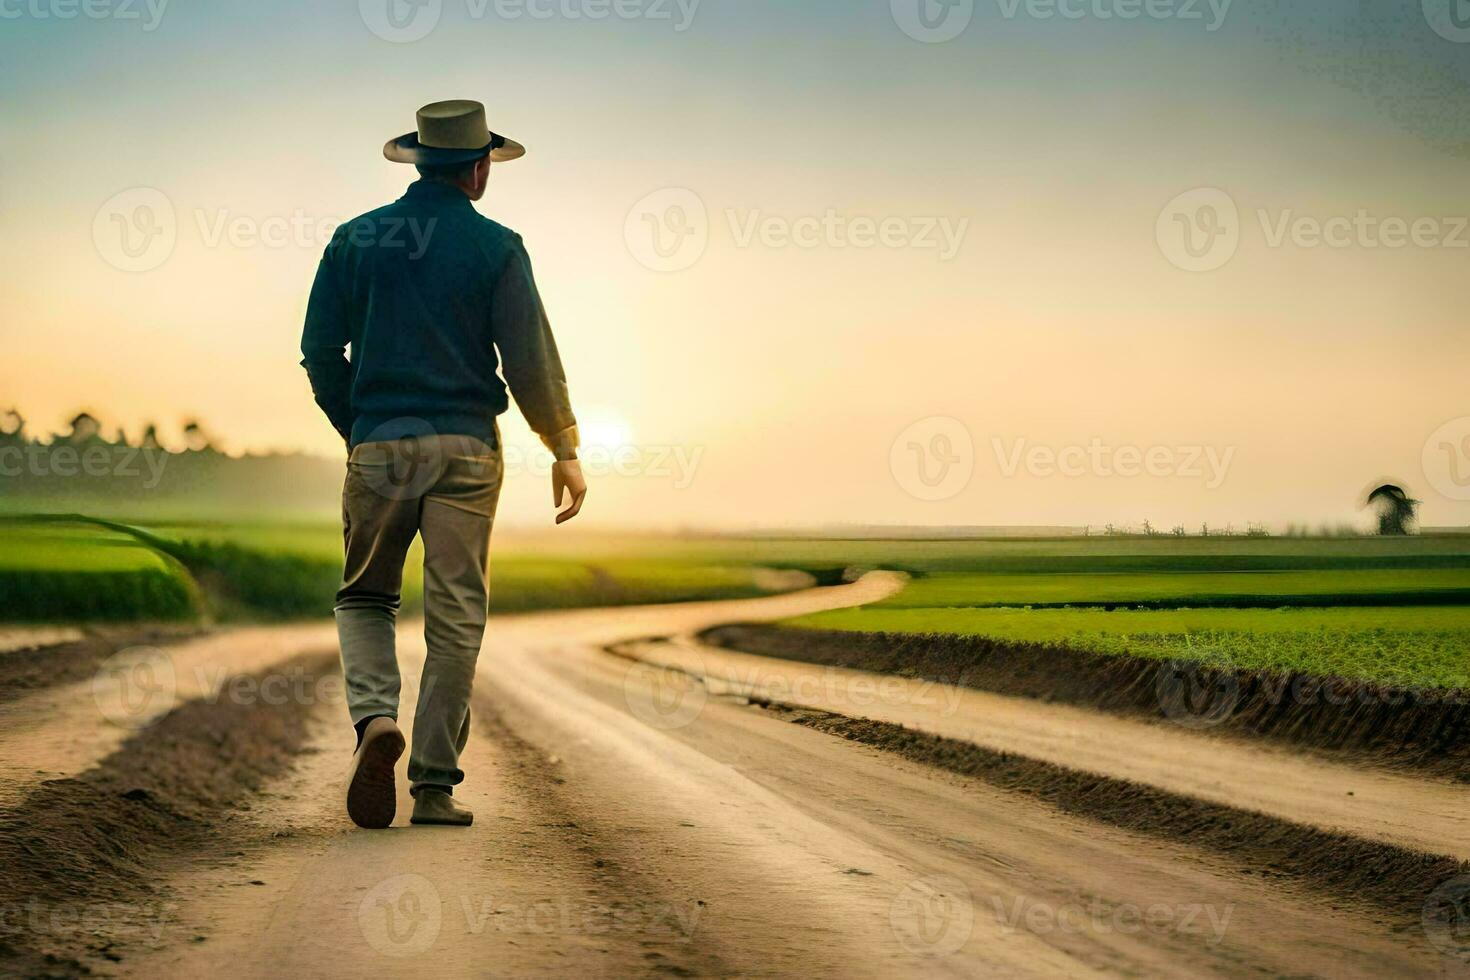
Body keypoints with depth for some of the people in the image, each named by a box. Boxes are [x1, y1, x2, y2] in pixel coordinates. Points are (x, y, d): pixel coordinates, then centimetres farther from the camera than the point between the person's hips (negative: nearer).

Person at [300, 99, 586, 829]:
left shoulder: (355, 239, 5)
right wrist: (565, 451, 6)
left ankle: (375, 718, -11)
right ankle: (434, 784, 4)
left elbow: (320, 350, 6)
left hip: (377, 442, 2)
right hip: (464, 445, -1)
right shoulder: (496, 248, -1)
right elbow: (530, 361, -4)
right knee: (455, 616, 4)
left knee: (365, 597, 16)